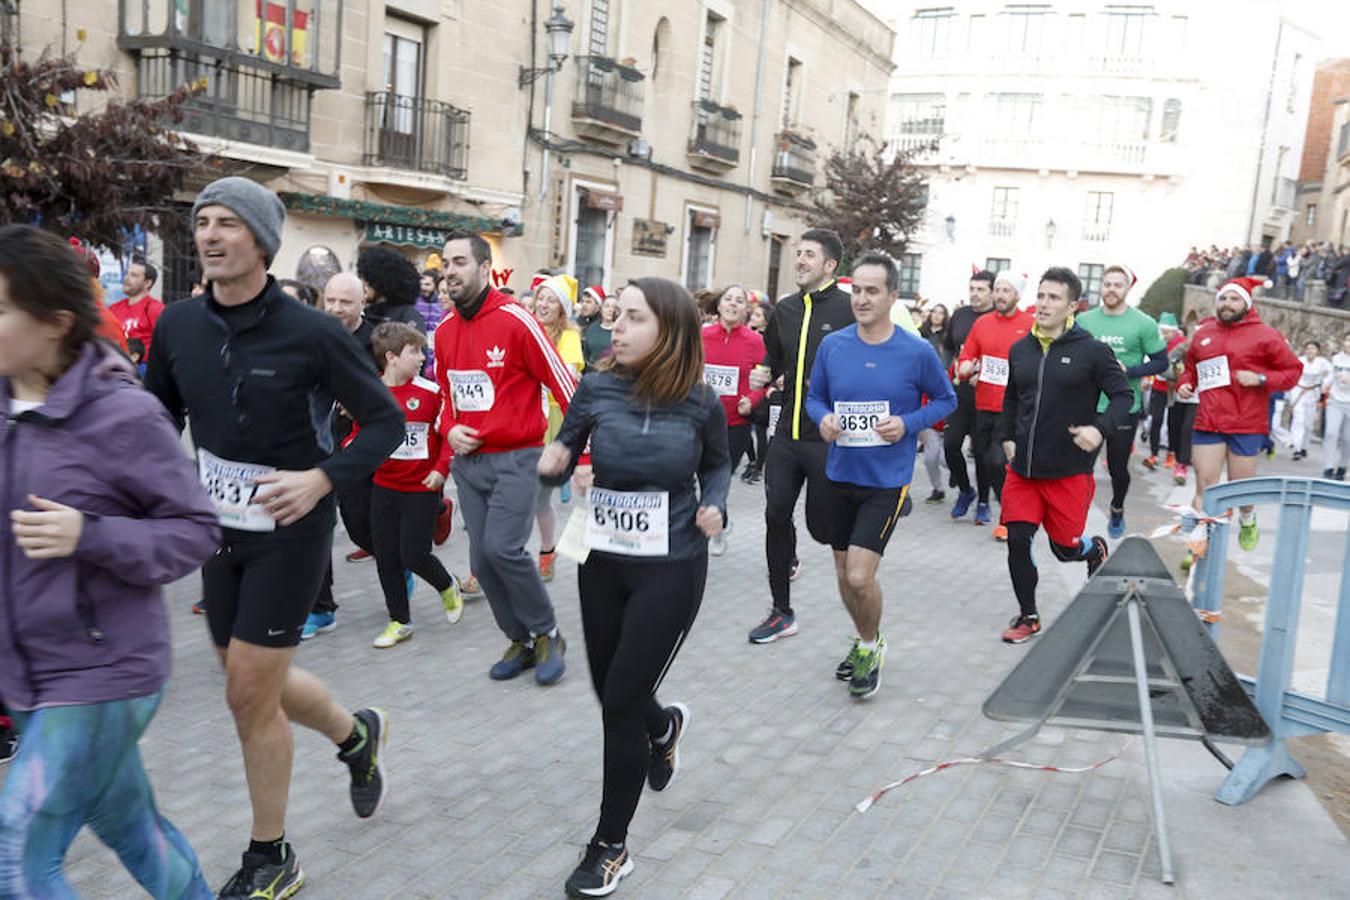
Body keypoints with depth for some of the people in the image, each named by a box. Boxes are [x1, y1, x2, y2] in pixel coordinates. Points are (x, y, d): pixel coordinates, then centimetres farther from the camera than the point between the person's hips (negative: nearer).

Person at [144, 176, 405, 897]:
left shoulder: (311, 333, -16)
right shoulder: (177, 326, -2)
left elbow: (386, 422, -10)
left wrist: (323, 478, -23)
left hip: (290, 530, -6)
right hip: (218, 527, 6)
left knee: (250, 695, 0)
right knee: (253, 681, 17)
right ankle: (357, 736, 47)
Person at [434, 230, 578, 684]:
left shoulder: (515, 321, -12)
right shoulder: (444, 331, 8)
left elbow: (565, 386, -11)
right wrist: (449, 429, 1)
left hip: (515, 458, -6)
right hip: (468, 460, 7)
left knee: (503, 548, -19)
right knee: (481, 561, 6)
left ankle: (547, 634, 5)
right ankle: (521, 641, 25)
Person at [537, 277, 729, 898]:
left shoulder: (701, 403, -10)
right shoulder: (597, 388, -8)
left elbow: (718, 464, 9)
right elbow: (562, 455, 3)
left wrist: (715, 506, -10)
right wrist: (553, 465, -20)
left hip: (672, 569, -3)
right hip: (602, 562, 4)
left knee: (621, 704, -3)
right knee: (612, 696, 17)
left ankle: (611, 846, 17)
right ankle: (665, 726, 55)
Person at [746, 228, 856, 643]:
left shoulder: (850, 309, -9)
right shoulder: (785, 309, 11)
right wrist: (762, 376, 5)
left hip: (828, 438, -6)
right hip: (787, 434, 6)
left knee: (823, 526, 1)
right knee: (776, 517, 5)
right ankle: (782, 612, 19)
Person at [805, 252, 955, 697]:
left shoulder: (918, 352, -10)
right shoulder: (832, 345, -2)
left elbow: (945, 399, 3)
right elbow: (814, 395, 10)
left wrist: (908, 423, -15)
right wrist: (823, 418, -12)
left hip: (887, 480, -4)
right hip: (841, 474, 4)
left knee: (859, 575, -12)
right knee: (843, 574, 14)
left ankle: (872, 646, 17)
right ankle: (865, 640, 40)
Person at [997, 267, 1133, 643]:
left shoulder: (1091, 351, -9)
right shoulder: (1020, 350, 6)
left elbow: (1123, 395, -5)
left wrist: (1100, 428, -20)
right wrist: (1007, 437, 12)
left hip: (1069, 471, -4)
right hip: (1022, 468, 4)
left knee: (1065, 547, 5)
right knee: (1017, 540, 0)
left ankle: (1095, 549, 43)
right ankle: (1027, 616, 18)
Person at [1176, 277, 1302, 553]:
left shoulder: (1264, 335, -1)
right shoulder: (1202, 334, 11)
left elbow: (1293, 371, 2)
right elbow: (1191, 368, 25)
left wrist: (1260, 379, -14)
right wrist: (1185, 384, 5)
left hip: (1246, 425, -2)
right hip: (1208, 423, 2)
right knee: (1205, 489, 0)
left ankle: (1248, 521, 41)